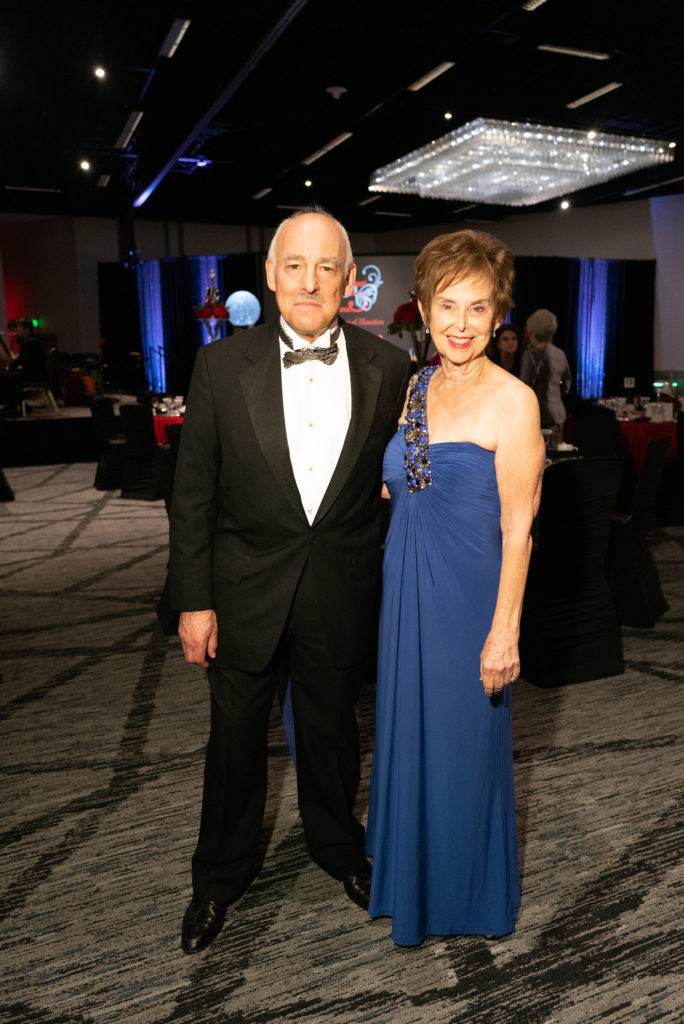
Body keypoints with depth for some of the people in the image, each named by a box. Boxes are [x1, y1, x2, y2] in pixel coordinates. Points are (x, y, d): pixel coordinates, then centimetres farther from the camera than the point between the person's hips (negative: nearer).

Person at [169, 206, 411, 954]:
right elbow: (193, 493, -5)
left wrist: (390, 585, 3)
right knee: (235, 738, 16)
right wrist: (193, 600, -6)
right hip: (245, 590, 0)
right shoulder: (222, 366, -8)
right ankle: (221, 874, 42)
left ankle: (337, 847, 49)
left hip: (342, 591, 1)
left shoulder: (389, 369, -6)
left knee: (331, 729, 21)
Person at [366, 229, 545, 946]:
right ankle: (410, 878, 45)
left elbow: (517, 525, -15)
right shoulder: (418, 386, 6)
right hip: (407, 588, 7)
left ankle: (467, 893, 38)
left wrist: (505, 628, -16)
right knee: (407, 732, 20)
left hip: (467, 593, -6)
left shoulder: (512, 401, -14)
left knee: (462, 742, 10)